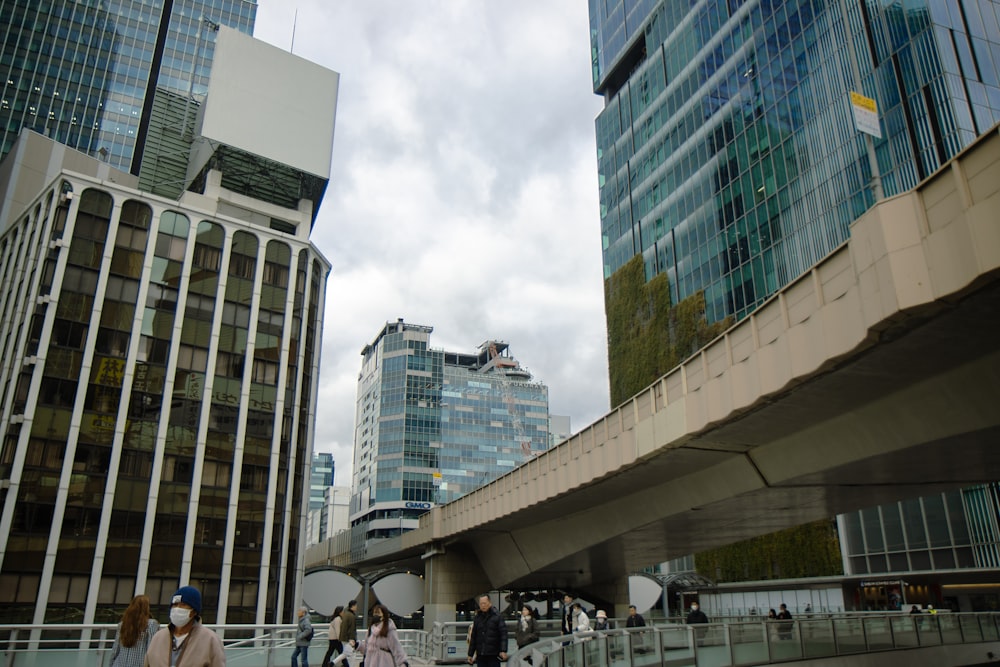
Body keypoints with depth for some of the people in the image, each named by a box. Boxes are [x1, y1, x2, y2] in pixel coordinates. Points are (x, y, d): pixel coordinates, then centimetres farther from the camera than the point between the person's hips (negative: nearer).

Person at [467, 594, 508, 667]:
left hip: (493, 655, -4)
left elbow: (503, 633, -10)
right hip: (480, 655, 5)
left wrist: (503, 650, -19)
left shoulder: (497, 616, -5)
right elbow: (473, 637, 14)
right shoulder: (477, 618, 9)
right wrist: (470, 654, 13)